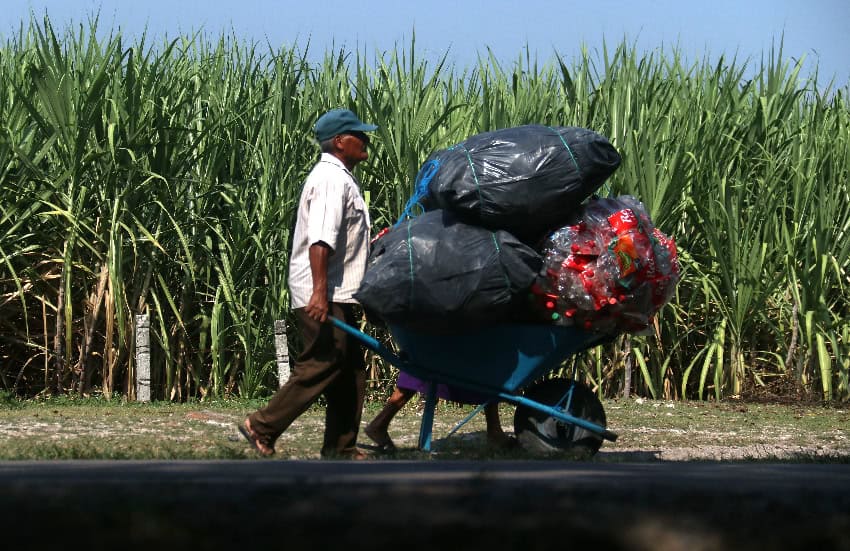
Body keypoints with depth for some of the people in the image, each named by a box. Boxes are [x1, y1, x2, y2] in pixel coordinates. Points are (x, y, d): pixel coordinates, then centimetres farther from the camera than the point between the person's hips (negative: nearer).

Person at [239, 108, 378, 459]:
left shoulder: (340, 178, 20)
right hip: (323, 296, -11)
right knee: (322, 366, -11)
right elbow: (321, 239, -24)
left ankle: (341, 447, 12)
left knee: (350, 371, 9)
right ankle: (262, 427, -5)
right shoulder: (332, 180, -14)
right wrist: (320, 292, -30)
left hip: (337, 296, 11)